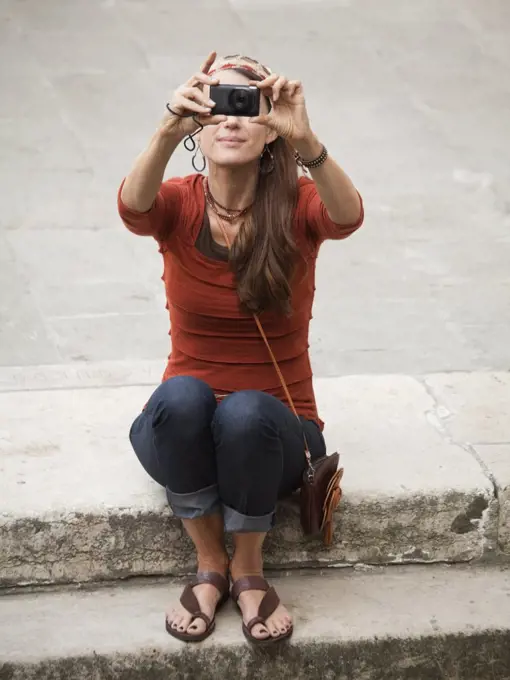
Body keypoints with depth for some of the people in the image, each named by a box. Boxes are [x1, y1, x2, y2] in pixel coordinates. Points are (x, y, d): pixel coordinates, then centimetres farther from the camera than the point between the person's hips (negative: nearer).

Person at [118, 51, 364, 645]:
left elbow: (346, 217, -32)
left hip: (273, 431, -1)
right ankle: (209, 565, -12)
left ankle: (249, 569, -9)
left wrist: (306, 142, -52)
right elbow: (134, 207, -31)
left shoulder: (295, 206, -8)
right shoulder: (177, 205, -6)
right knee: (181, 395, -33)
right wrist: (168, 132, -51)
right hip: (184, 429, 1)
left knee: (246, 411, -34)